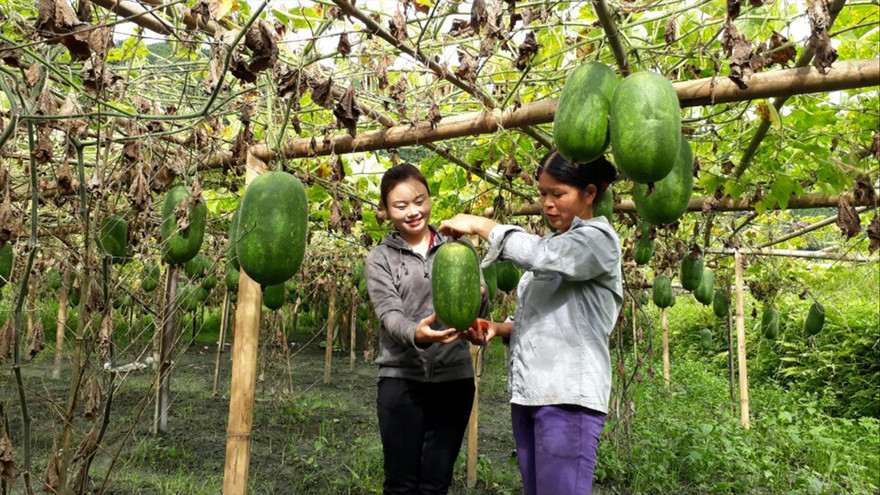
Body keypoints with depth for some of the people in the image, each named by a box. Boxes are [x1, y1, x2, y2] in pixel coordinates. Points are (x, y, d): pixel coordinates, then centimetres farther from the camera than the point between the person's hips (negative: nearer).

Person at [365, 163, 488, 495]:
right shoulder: (380, 259, 3)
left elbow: (480, 311, 3)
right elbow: (389, 314, -10)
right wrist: (416, 333, -33)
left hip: (455, 378, 1)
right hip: (401, 380, -1)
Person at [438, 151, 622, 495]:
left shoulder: (599, 239, -5)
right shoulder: (549, 245, 20)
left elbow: (542, 255, -25)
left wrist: (480, 225, -15)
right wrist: (498, 328, 4)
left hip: (568, 396, -8)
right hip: (526, 392, 8)